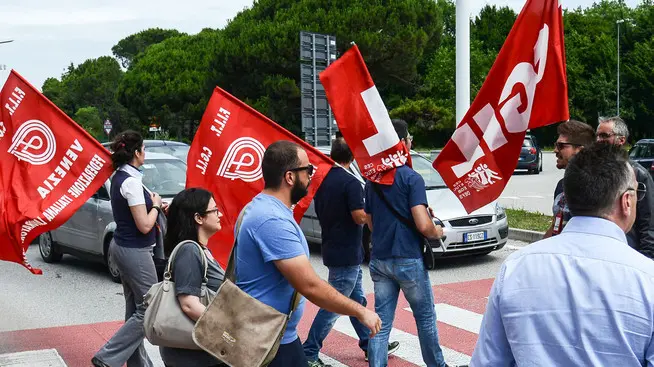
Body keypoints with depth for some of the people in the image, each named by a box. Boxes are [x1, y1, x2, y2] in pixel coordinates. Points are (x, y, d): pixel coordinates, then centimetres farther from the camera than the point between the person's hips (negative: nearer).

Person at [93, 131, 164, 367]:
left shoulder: (119, 177, 8)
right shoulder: (131, 182, -20)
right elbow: (144, 226, -20)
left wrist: (152, 203, 4)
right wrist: (155, 205, -4)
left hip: (123, 247, 9)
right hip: (135, 252, -9)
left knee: (135, 309, 14)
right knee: (148, 310, -2)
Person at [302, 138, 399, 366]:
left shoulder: (323, 180, 6)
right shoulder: (350, 182, -19)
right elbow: (360, 217, -23)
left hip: (332, 249, 9)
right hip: (346, 253, -9)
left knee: (357, 300, 18)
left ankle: (370, 345, 28)